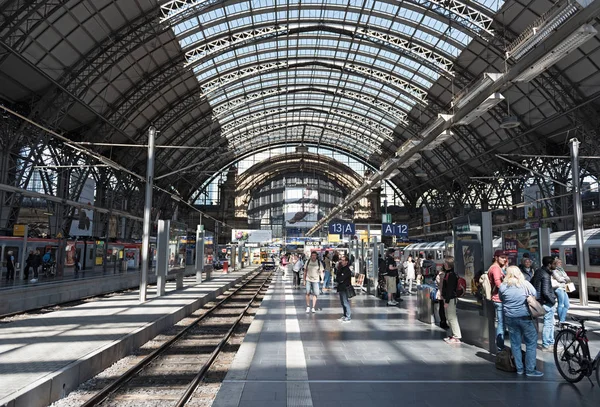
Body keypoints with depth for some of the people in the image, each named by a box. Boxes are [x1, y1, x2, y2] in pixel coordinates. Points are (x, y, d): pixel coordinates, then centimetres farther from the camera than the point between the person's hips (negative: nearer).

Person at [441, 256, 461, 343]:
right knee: (449, 317, 16)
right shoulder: (447, 273, 13)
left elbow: (450, 289, -21)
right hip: (447, 298, 10)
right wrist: (443, 296, 17)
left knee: (452, 317, -6)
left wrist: (447, 301, -21)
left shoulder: (451, 274, -18)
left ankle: (457, 337, -1)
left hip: (451, 299, -10)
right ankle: (453, 335, 25)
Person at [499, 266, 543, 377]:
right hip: (525, 317, -3)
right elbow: (535, 295, 4)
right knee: (531, 342, 7)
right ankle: (530, 370, 8)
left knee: (515, 343, 12)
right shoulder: (525, 284, -7)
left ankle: (519, 368, 19)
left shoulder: (503, 286, -2)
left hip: (510, 317, 3)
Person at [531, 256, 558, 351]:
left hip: (542, 301, 10)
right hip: (547, 303, -10)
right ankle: (546, 346, 9)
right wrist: (553, 301, -12)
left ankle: (551, 342, 30)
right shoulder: (545, 276, -23)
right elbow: (546, 292, -26)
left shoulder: (539, 271, 6)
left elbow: (532, 282, 15)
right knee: (548, 324, 0)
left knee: (551, 323, 20)